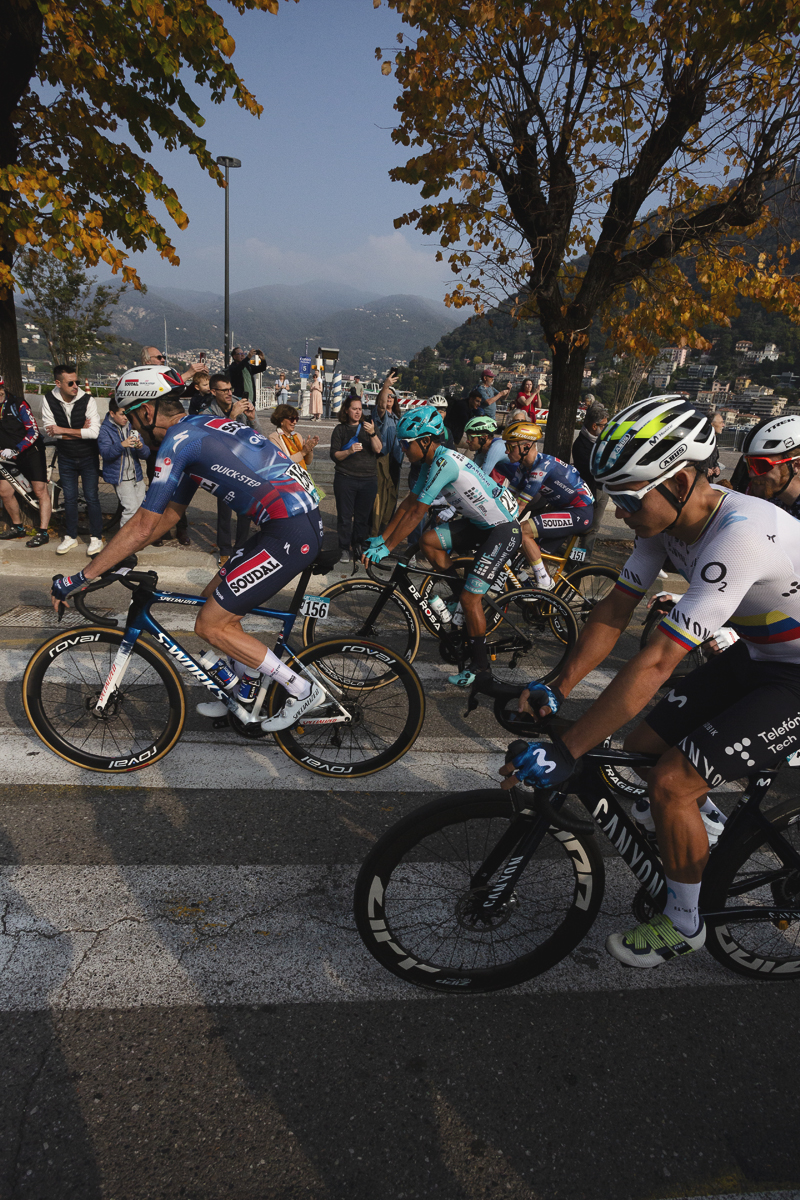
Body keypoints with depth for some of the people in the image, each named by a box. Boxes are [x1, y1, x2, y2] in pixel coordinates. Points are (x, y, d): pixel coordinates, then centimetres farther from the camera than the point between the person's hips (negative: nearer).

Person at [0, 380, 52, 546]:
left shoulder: (18, 405, -14)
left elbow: (33, 432, -19)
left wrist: (15, 449, -25)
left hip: (31, 453, -6)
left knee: (41, 491, -7)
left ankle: (43, 533, -3)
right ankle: (17, 528, 21)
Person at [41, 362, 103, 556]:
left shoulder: (87, 400, -17)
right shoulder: (48, 400, -9)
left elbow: (95, 432, -25)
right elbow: (50, 431, -14)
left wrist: (63, 430, -23)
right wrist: (81, 431, -18)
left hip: (88, 458, -2)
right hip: (66, 458, 2)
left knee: (91, 497, 1)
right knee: (69, 498, 11)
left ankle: (96, 537, 13)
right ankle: (71, 537, 24)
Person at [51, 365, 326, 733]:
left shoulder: (178, 440, -9)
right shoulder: (201, 427, 20)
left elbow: (142, 528, -10)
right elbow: (169, 516, 25)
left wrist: (79, 578, -2)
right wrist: (118, 557, 27)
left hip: (290, 534, -10)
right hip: (303, 519, 10)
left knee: (210, 626, -3)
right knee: (216, 595, 20)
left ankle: (303, 690, 6)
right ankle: (248, 694, 32)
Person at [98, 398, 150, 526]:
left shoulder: (132, 427, 9)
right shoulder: (105, 430, -4)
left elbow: (146, 455, 3)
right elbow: (106, 453, -19)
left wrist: (141, 447, -20)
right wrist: (121, 445, -35)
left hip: (136, 475, 5)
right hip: (120, 476, -5)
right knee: (131, 508, -17)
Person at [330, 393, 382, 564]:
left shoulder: (368, 426, 9)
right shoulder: (340, 429, 5)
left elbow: (378, 449, -4)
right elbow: (334, 455, -2)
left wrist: (372, 433, -21)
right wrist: (349, 451, -20)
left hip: (368, 480, 1)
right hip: (345, 479, -1)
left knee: (363, 517, 5)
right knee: (345, 516, 0)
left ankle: (358, 546, 20)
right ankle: (344, 549, 10)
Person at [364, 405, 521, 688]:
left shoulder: (444, 462, -25)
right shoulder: (432, 461, 4)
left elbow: (417, 512, -25)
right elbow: (408, 503, 9)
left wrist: (386, 548, -21)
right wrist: (381, 538, 7)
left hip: (503, 529, -9)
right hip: (479, 523, 9)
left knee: (470, 597, -10)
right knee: (429, 540, -4)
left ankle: (479, 664, 6)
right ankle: (457, 586, 14)